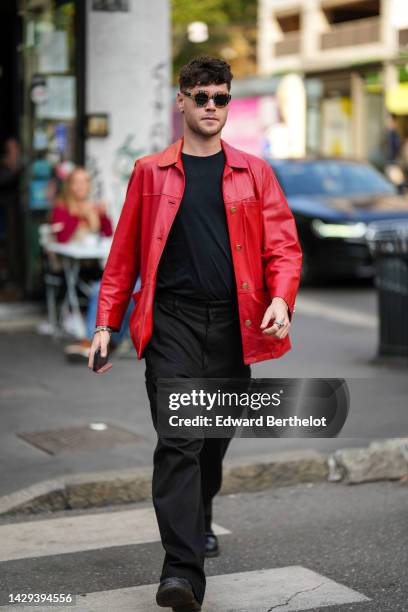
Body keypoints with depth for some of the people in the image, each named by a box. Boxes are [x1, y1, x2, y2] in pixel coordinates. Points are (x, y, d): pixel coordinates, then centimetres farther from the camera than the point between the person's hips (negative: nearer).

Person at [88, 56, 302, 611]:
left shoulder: (253, 172, 9)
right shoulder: (151, 173, 7)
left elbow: (284, 246, 5)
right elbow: (124, 254, 8)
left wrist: (281, 300, -13)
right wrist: (106, 321, 2)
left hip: (233, 325, 2)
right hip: (172, 321, -2)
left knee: (215, 438, 14)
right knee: (178, 441, -13)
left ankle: (198, 522, 42)